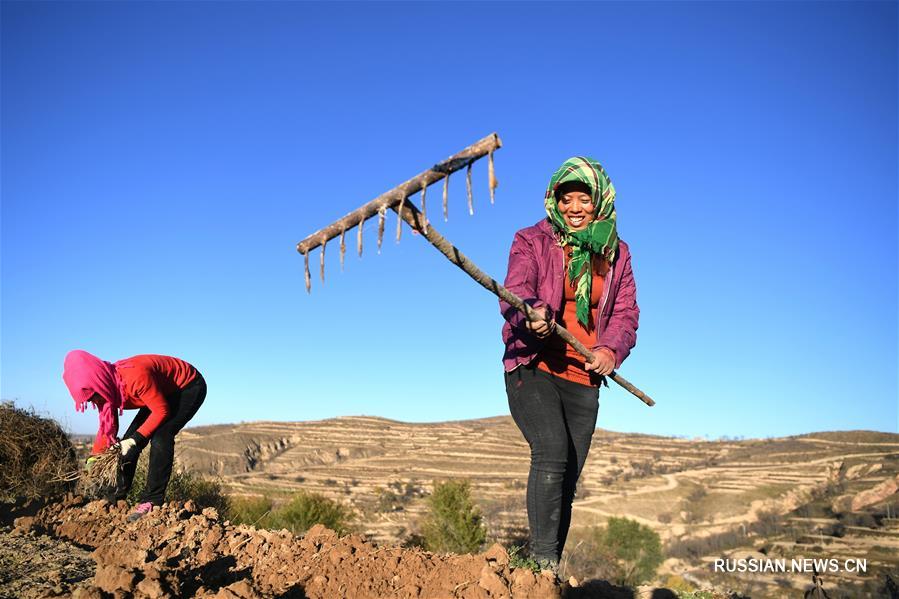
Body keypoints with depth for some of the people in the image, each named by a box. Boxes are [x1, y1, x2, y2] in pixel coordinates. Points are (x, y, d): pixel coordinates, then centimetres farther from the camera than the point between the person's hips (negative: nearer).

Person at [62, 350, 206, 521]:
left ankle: (151, 501, -19)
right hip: (165, 392, 9)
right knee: (127, 441, 1)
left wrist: (135, 440, -29)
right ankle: (118, 496, 15)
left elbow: (161, 411, -28)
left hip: (190, 387, -8)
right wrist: (93, 456, 3)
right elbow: (108, 427, 5)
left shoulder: (135, 376, -36)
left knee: (160, 436, -26)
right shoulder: (108, 386, -9)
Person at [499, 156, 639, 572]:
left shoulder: (616, 254, 10)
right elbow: (515, 292, -16)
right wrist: (533, 311, -40)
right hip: (532, 369, -3)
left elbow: (626, 313, 7)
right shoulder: (532, 241, -1)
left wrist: (611, 350, -14)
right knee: (552, 452, -23)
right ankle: (542, 560, -13)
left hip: (583, 380, 4)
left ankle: (551, 566, 17)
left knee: (567, 479, 5)